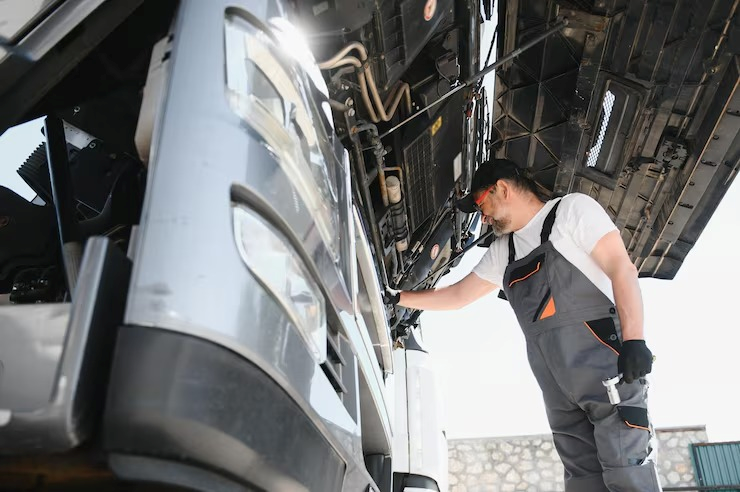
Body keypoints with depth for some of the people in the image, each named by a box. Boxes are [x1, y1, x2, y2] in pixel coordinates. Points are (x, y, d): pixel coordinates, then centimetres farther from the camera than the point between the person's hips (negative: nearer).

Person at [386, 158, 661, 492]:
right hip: (559, 387, 7)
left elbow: (622, 268, -6)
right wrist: (397, 298, 29)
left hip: (605, 363, -6)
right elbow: (458, 295, 31)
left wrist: (634, 339, -17)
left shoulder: (572, 208, 4)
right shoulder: (502, 251, 24)